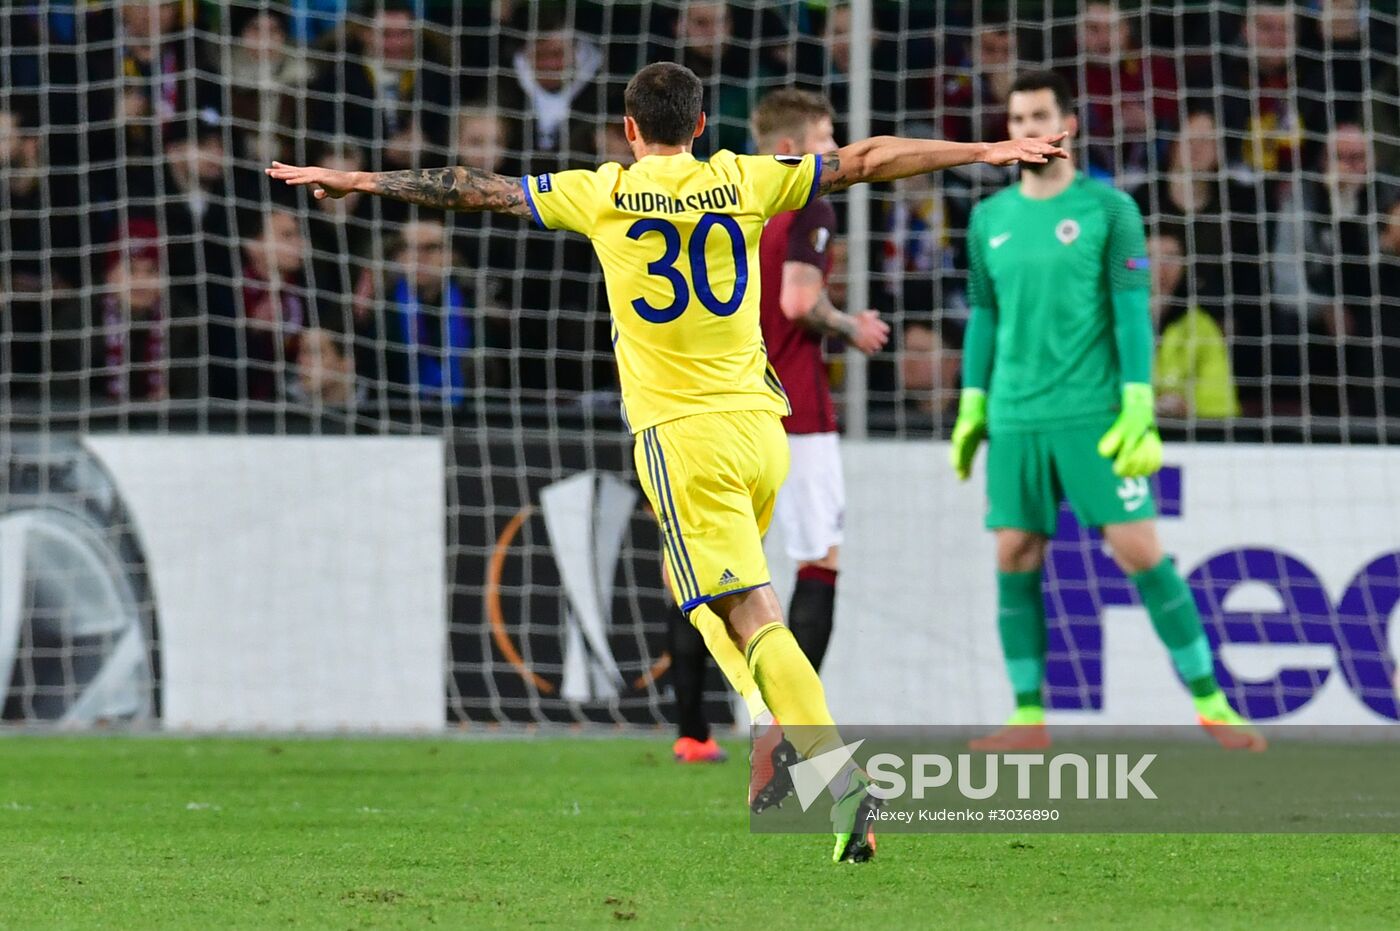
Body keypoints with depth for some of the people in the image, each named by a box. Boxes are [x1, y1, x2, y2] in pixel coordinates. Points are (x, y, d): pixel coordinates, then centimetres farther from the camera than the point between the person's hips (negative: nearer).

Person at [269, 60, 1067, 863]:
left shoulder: (602, 195, 0)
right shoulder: (741, 182, 6)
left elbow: (473, 189, 7)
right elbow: (864, 161, 12)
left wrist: (354, 181, 17)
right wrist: (986, 152, 21)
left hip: (683, 436, -4)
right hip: (761, 426, 4)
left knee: (753, 617, -10)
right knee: (734, 606, 24)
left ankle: (840, 775, -23)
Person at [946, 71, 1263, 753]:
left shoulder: (1108, 209, -1)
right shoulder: (990, 220, 12)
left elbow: (1132, 312, -5)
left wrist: (1139, 410, -12)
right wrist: (971, 409, 12)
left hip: (1094, 415, -4)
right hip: (1016, 417, 4)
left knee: (1141, 553, -8)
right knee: (1015, 561, 0)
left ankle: (1210, 703, -1)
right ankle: (1028, 718, 7)